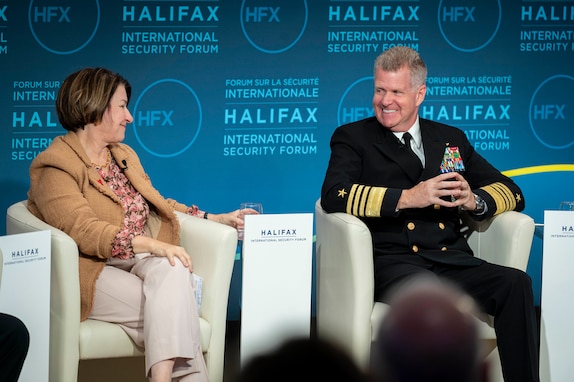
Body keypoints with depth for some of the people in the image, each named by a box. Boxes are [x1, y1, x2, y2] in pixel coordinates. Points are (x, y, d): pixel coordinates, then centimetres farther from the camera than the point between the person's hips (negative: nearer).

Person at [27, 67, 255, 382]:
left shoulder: (124, 155, 20)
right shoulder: (55, 168, -7)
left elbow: (158, 204, 28)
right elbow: (84, 230, -21)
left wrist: (215, 219, 17)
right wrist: (151, 244, -31)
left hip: (141, 260, 6)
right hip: (94, 271, -6)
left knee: (173, 269, -31)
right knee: (171, 312, -30)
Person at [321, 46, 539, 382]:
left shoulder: (451, 139, 21)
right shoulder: (353, 138, 11)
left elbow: (512, 192, 18)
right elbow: (334, 195, -9)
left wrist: (474, 201, -5)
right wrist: (407, 198, -17)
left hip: (453, 260, 4)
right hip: (393, 262, -4)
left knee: (516, 284, -26)